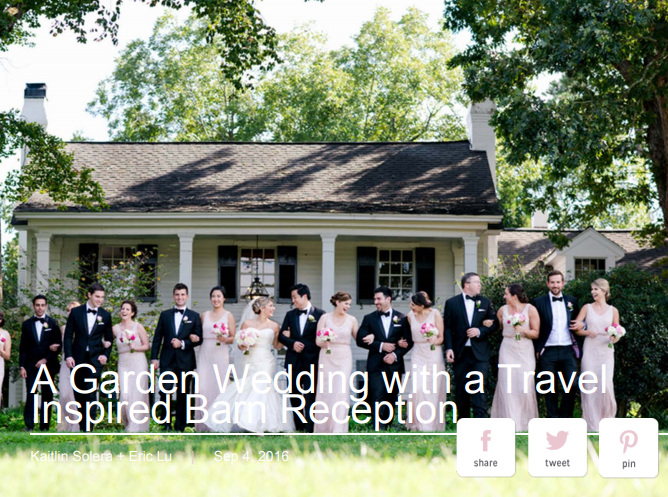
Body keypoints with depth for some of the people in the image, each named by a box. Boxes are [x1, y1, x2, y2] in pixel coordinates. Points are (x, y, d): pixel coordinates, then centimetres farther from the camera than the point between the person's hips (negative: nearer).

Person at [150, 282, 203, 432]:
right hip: (167, 361, 0)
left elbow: (198, 339, 2)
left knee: (183, 394, 4)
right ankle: (166, 422, 1)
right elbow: (157, 337, 8)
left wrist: (182, 343, -13)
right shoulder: (165, 315, 10)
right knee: (165, 391, -12)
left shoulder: (194, 316, 7)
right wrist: (154, 357, 1)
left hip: (185, 361, 0)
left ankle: (180, 427, 12)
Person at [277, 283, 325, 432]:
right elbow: (281, 336, 9)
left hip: (311, 361, -5)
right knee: (294, 396, 8)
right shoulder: (290, 314, 13)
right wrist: (293, 343, -9)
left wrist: (302, 346, -5)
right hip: (293, 361, 5)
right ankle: (298, 429, 16)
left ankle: (310, 430, -6)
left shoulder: (320, 314, -2)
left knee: (310, 396, -8)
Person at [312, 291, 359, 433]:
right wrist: (324, 340, -22)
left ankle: (338, 430, -9)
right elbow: (318, 341, 0)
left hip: (344, 359, 0)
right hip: (327, 358, 0)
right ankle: (323, 429, 14)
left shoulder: (352, 320, 7)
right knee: (325, 392, 1)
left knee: (341, 392, -9)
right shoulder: (325, 318, 3)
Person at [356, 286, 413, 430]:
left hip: (395, 365, 1)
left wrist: (396, 354, -10)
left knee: (391, 399, 8)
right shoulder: (369, 319, 6)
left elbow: (409, 341, 4)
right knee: (377, 399, -12)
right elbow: (360, 340, -2)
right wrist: (380, 345, -12)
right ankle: (379, 430, -17)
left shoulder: (401, 318, 6)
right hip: (376, 365, -1)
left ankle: (387, 427, 19)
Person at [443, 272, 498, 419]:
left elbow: (494, 323, 8)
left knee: (479, 387, -10)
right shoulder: (452, 302, 4)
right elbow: (447, 327, 1)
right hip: (460, 353, 0)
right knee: (461, 389, 6)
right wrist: (449, 348, -9)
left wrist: (480, 331, -10)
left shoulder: (485, 302, 9)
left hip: (480, 353, 0)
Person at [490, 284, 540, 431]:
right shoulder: (503, 310, 7)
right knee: (507, 386, -4)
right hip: (507, 351, 2)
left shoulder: (530, 309, -1)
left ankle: (526, 423, 7)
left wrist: (523, 330, -16)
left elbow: (536, 333, -2)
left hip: (525, 351, -2)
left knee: (525, 387, -6)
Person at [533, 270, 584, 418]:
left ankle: (564, 417, 9)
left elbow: (578, 322, 21)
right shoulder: (539, 302, 2)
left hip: (568, 351, 2)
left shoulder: (572, 301, 12)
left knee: (572, 384, -7)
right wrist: (537, 349, -3)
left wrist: (581, 325, -2)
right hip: (548, 352, -2)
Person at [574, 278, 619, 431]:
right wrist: (587, 332, -12)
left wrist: (615, 338, -11)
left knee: (606, 384, -12)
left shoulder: (613, 311, 8)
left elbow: (617, 334, 10)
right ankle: (592, 423, 4)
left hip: (606, 351, 0)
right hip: (590, 350, 0)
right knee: (590, 385, -3)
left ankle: (607, 419, 9)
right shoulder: (587, 308, 7)